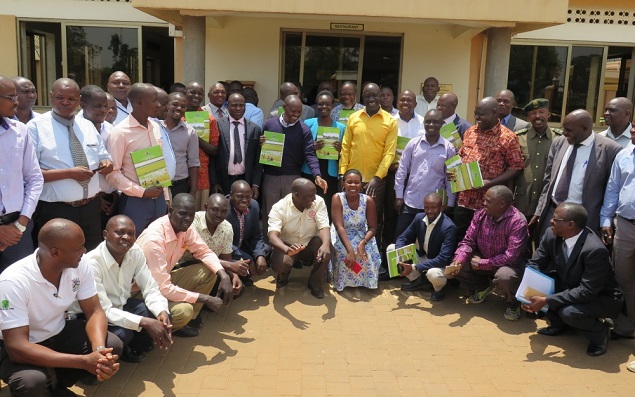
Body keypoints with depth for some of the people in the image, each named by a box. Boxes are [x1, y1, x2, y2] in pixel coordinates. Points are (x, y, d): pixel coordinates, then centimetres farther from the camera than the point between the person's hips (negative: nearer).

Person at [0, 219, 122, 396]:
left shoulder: (80, 265, -16)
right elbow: (17, 347, -34)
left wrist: (99, 350, -33)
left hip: (60, 333, 5)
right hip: (21, 348, -5)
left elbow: (94, 312, -11)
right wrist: (84, 361, -39)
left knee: (112, 345, -17)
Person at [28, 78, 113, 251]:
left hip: (91, 209, 5)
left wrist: (107, 164, -7)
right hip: (54, 212, -5)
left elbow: (104, 158, 17)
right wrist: (68, 173, -22)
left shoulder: (88, 126, 11)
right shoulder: (36, 126, -6)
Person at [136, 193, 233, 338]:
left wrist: (224, 276, -15)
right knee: (184, 310, -32)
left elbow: (204, 251, 5)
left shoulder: (185, 228, -8)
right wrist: (206, 299, -28)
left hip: (165, 281, 8)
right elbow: (162, 288, -33)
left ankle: (187, 319, 3)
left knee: (208, 272, -5)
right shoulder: (154, 238, -32)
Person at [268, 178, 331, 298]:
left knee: (326, 251, -31)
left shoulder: (318, 202, -15)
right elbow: (273, 235, -35)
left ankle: (315, 282, -2)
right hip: (287, 245, -1)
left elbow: (324, 227, -23)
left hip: (310, 244, 2)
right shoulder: (279, 208, -23)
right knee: (278, 264, -32)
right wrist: (286, 249, -58)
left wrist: (326, 244, -48)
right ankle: (283, 275, 9)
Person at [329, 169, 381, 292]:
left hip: (361, 236, 2)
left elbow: (373, 227, -12)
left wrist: (363, 242, -33)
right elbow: (339, 227, -28)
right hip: (341, 237, -2)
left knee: (366, 256, -25)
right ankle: (343, 281, 0)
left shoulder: (368, 200, -15)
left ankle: (364, 281, 6)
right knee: (344, 255, -29)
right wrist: (350, 250, -39)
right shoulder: (337, 198, -21)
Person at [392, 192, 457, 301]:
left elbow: (443, 259, -32)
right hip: (422, 257, 6)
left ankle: (439, 288, 0)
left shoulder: (448, 227, -27)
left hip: (439, 264, -6)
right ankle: (420, 280, 7)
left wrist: (414, 267, -35)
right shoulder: (419, 218, -8)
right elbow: (402, 238, 0)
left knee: (433, 274, -41)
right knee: (391, 248, -4)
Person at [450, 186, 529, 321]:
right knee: (458, 266, -12)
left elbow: (511, 256, -30)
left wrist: (482, 263, -23)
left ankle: (514, 304, -1)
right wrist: (459, 259, -27)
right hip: (483, 258, 6)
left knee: (504, 276, -38)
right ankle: (483, 287, 19)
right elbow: (468, 241, -6)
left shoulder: (517, 221, -28)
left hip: (511, 263, -6)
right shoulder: (480, 215, -11)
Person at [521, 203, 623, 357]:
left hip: (602, 298, -7)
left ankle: (600, 332, 1)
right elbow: (534, 264, -5)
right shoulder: (552, 235, -15)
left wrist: (546, 300, -34)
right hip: (569, 289, 7)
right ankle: (558, 324, 9)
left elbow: (587, 292, -33)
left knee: (568, 312, -34)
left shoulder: (596, 250, -34)